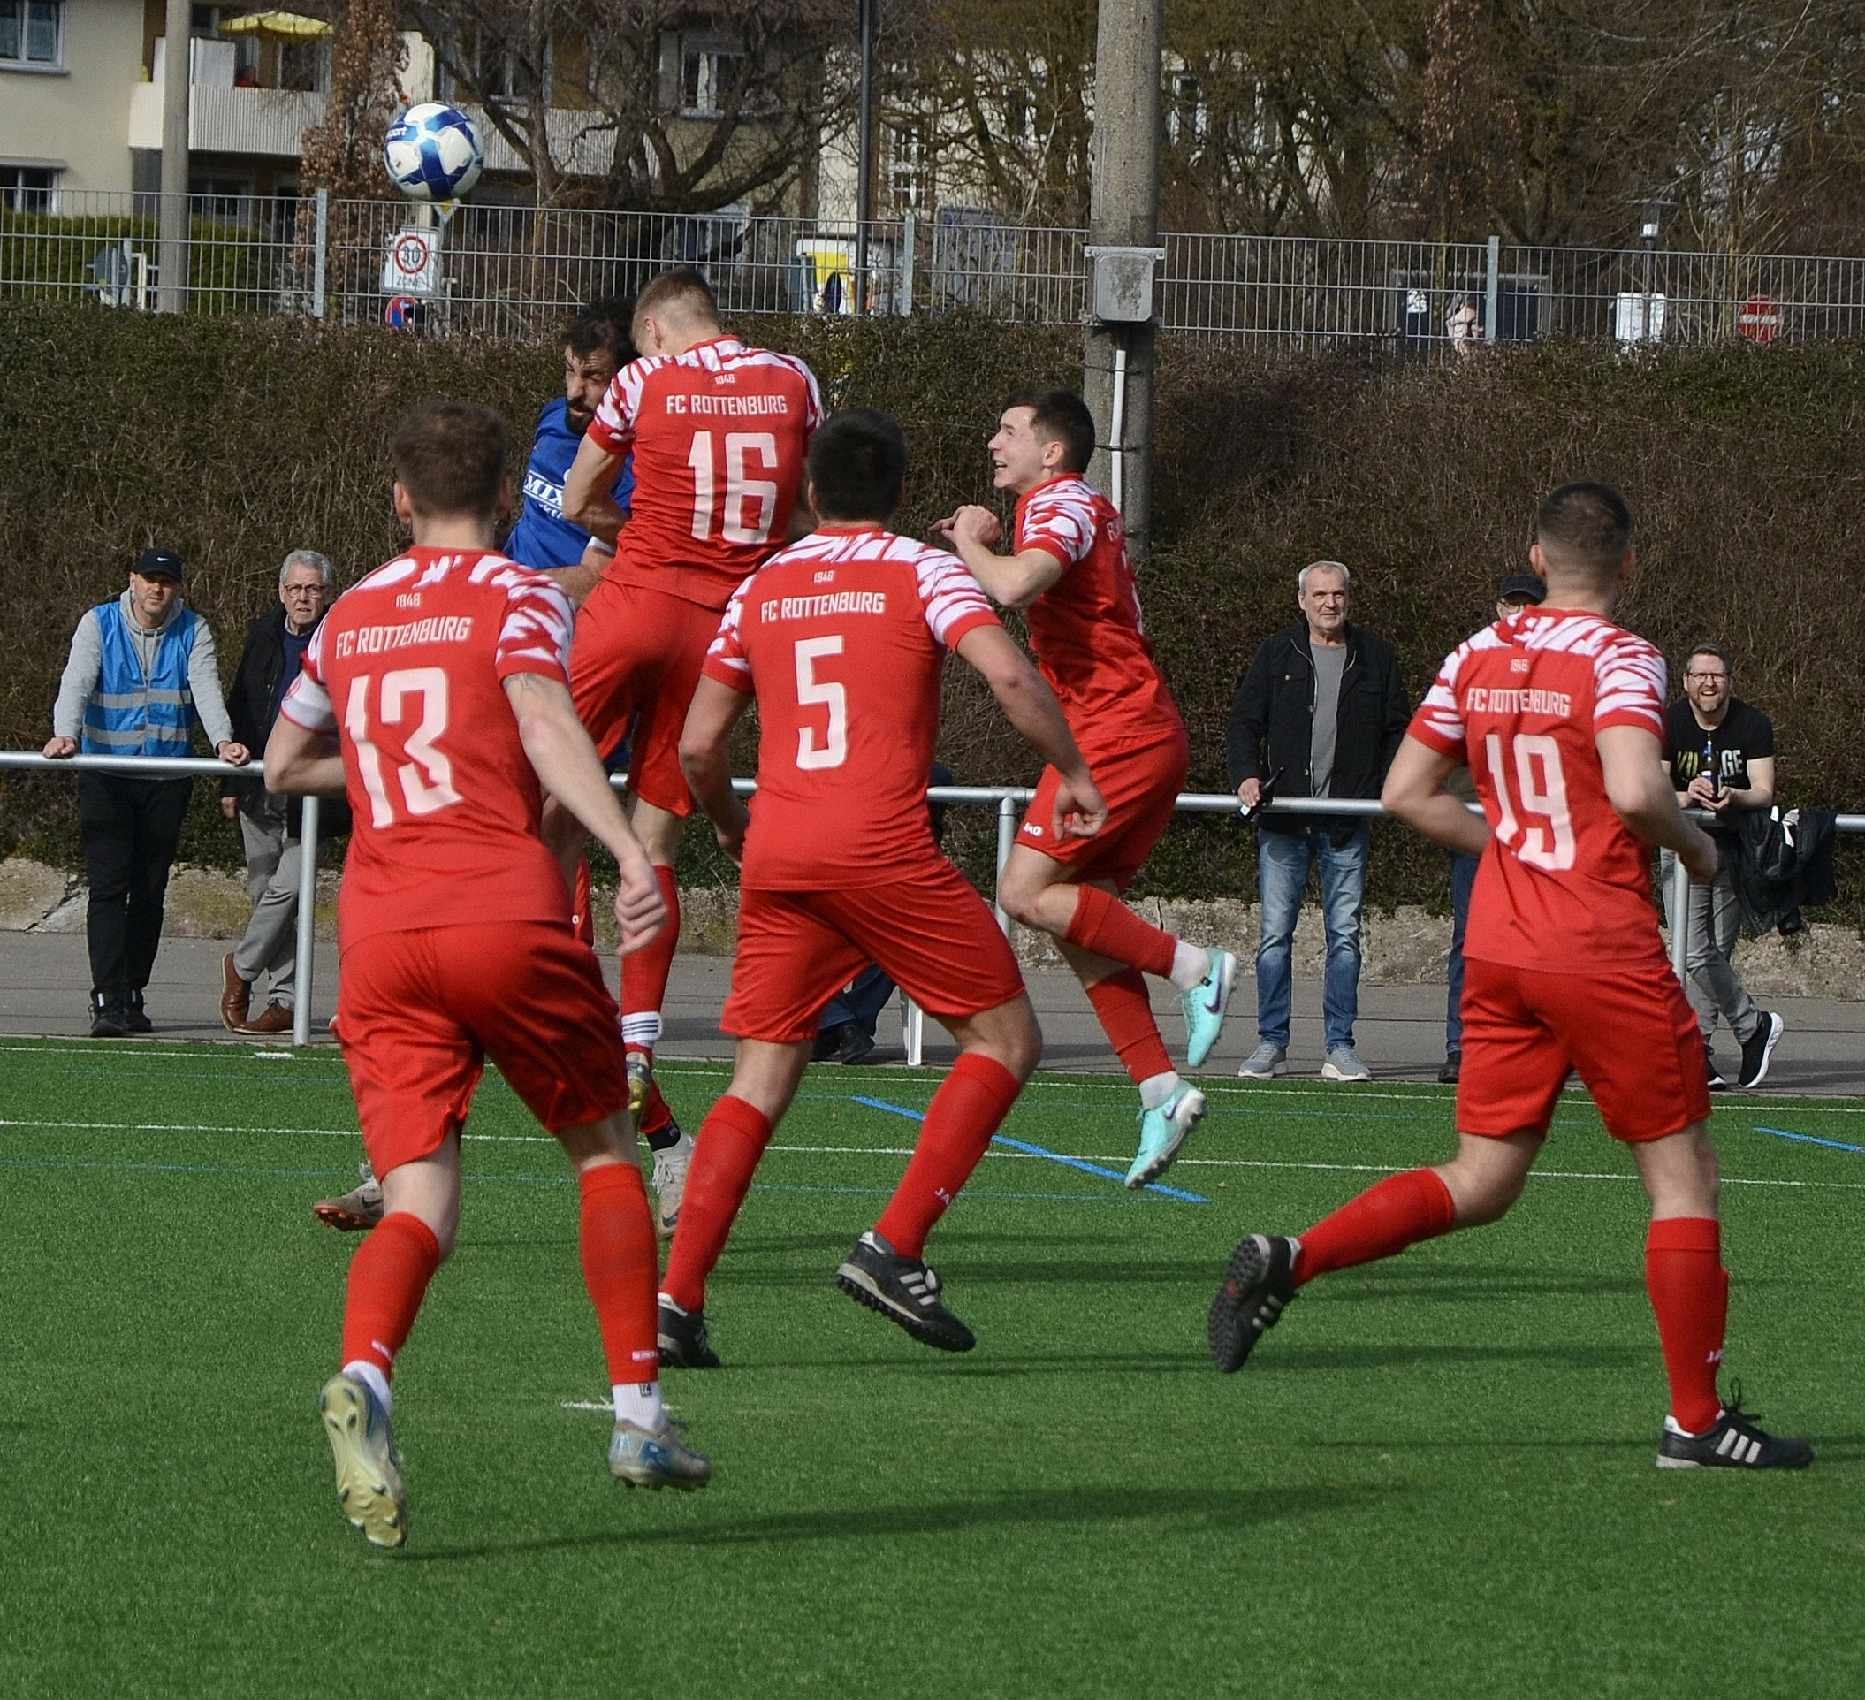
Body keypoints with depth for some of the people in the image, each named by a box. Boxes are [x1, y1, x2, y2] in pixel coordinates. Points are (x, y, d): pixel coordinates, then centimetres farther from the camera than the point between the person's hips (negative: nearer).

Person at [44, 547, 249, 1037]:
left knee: (150, 890, 6)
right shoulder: (98, 624, 0)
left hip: (167, 776, 2)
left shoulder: (194, 632, 4)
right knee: (108, 885, -11)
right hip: (106, 774, -2)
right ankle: (107, 1001, -16)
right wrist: (65, 735, -33)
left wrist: (222, 740, -28)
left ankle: (133, 996, 15)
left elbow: (206, 689, -9)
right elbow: (76, 682, -13)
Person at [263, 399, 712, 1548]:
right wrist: (630, 852, -26)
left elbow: (283, 765, 32)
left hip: (378, 938, 3)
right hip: (508, 916, -3)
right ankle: (639, 1413, 16)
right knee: (605, 1150, 18)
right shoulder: (518, 599, 4)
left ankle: (364, 1377, -35)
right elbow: (549, 730, -15)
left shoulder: (350, 619, 19)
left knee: (423, 1205, -5)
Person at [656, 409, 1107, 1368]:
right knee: (1005, 1039, 8)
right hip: (880, 847, -5)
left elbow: (698, 746, 16)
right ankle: (893, 1250, -5)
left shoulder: (759, 592, 16)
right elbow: (1008, 675, -12)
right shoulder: (921, 573, 4)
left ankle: (675, 1301, -3)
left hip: (776, 857, 5)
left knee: (760, 1083, 9)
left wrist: (732, 831, 34)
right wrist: (1072, 773, 1)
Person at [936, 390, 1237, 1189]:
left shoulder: (1061, 503, -10)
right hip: (1146, 733, 10)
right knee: (1079, 917, 6)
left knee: (1027, 892, -13)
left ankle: (1193, 965, -11)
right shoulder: (1081, 509, 21)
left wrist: (971, 546, -9)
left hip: (1118, 732, -10)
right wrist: (987, 545, 16)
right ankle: (1161, 1091, 0)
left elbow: (1015, 586, -29)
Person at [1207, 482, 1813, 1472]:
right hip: (1606, 954, -6)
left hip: (1499, 950, 6)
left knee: (1480, 1183, 13)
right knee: (1681, 1171, 4)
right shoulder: (1618, 658, -10)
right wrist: (1693, 847, -5)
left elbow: (1405, 794, 10)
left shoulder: (1477, 658, 9)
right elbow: (1634, 791, -25)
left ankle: (1288, 1262, -5)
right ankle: (1696, 1420, 4)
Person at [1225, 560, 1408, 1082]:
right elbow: (1244, 721, 6)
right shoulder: (1275, 655, 6)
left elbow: (1397, 730, 12)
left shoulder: (1375, 658, 8)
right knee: (1275, 933, -1)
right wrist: (1247, 775, -11)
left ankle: (1341, 1046, 5)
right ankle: (1271, 1043, 5)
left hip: (1347, 822, 0)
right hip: (1283, 817, 0)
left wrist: (1384, 789, -3)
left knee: (1344, 935, 1)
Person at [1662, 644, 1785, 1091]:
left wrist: (1733, 798, -33)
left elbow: (1764, 793, -11)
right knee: (1695, 954, -11)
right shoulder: (1669, 724, -7)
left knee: (1716, 954, 1)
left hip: (1735, 845, 0)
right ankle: (1756, 1026, 3)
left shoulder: (1753, 726, -5)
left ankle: (1698, 1053, 7)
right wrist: (1687, 797, -35)